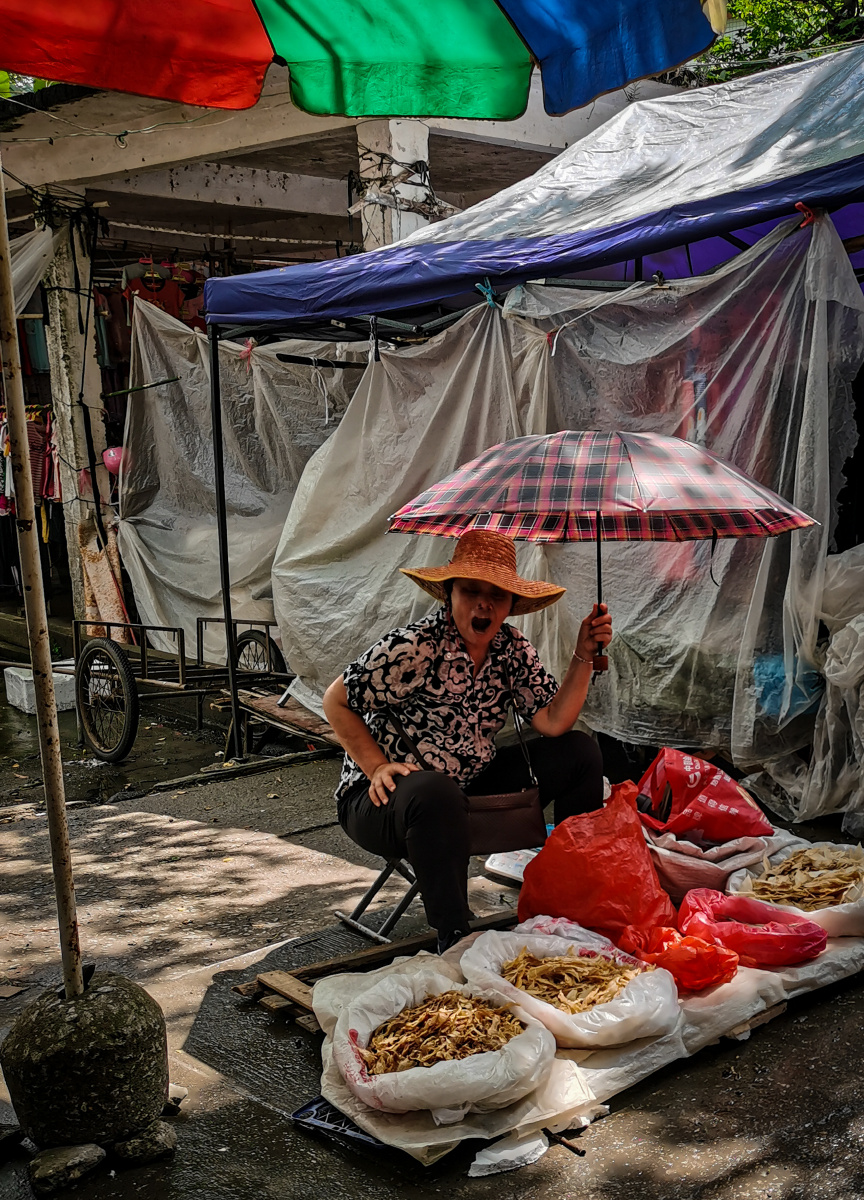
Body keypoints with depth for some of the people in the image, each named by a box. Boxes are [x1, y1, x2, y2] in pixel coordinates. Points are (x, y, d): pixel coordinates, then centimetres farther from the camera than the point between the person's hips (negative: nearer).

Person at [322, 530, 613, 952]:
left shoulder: (513, 650, -1)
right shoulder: (414, 648, -20)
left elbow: (553, 723, -7)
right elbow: (336, 701, -12)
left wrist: (584, 657, -16)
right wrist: (377, 767, -19)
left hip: (469, 785, 7)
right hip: (385, 794, -7)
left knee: (579, 753, -1)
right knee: (435, 793, -44)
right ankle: (454, 939, -27)